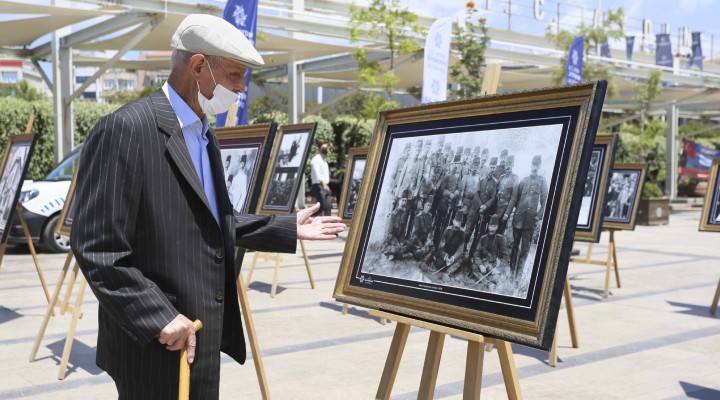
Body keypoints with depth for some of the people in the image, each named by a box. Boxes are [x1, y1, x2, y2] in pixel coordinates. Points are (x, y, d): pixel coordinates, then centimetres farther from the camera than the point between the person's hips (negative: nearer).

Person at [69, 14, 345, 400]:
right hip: (155, 343, -9)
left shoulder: (203, 133, 11)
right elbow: (96, 247, -20)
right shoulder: (127, 128, -18)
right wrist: (159, 317, -22)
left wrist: (287, 228, 14)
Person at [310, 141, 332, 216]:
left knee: (328, 206, 3)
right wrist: (323, 184, -33)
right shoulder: (316, 159, -9)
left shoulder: (325, 160, 21)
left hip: (325, 186, 9)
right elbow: (317, 173, -22)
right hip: (319, 186, -9)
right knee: (321, 207, -13)